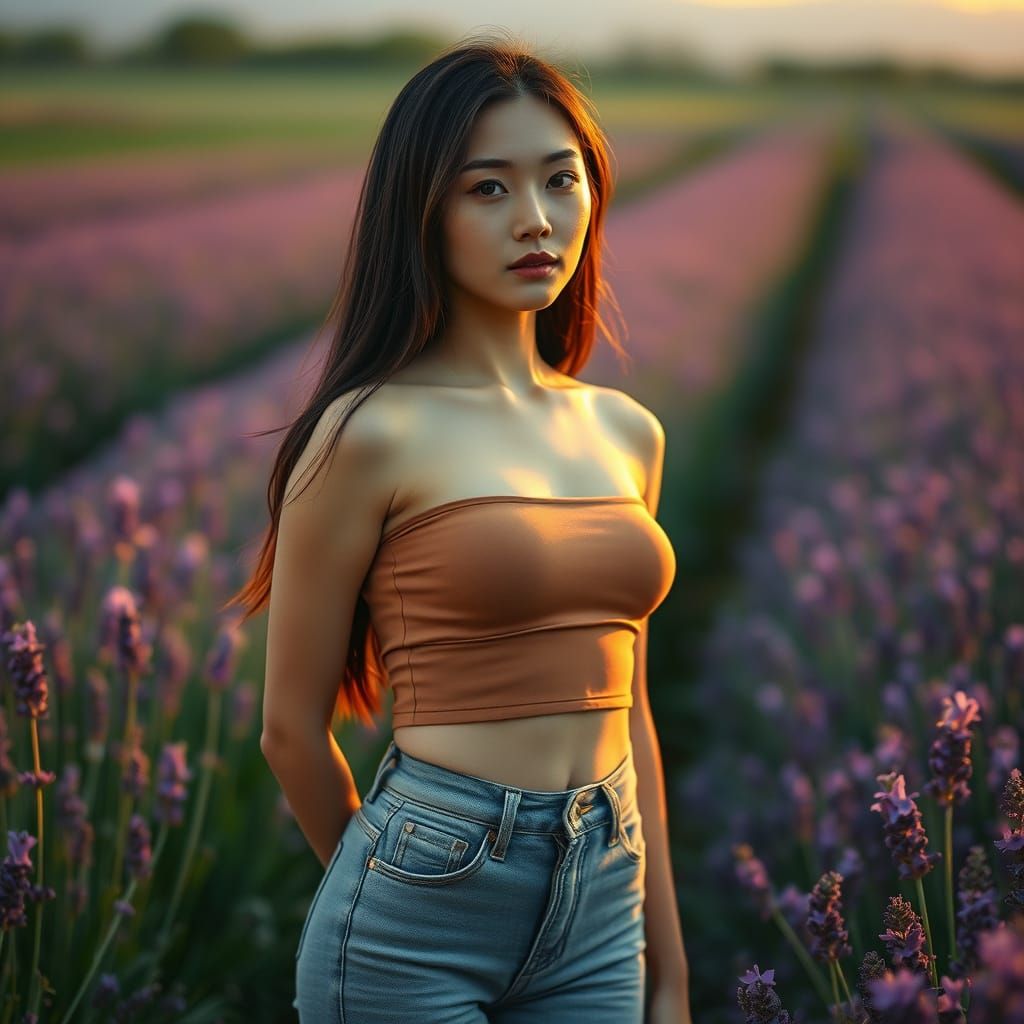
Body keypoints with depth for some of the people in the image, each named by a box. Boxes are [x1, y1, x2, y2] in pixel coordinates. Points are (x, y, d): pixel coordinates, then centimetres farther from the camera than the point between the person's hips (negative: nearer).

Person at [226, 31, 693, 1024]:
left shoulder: (627, 433, 7)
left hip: (600, 919, 5)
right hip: (422, 916, -5)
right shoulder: (372, 433, -11)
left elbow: (626, 712, 12)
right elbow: (293, 729, -4)